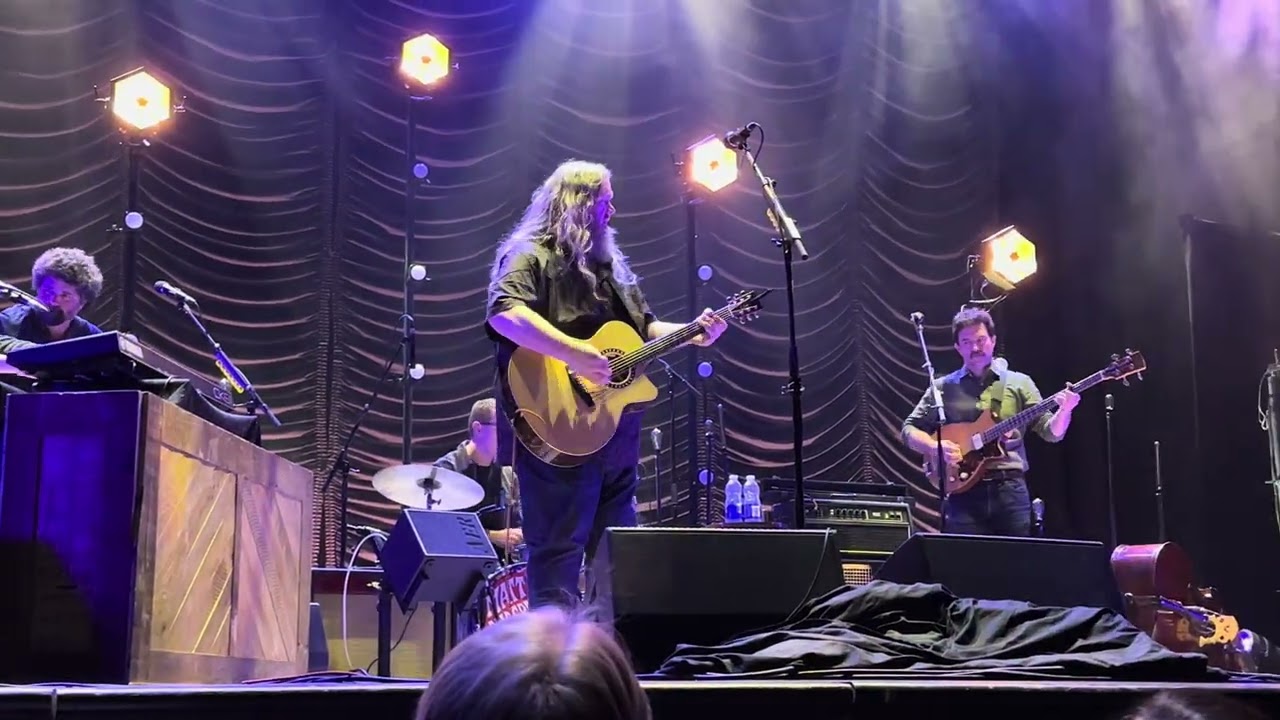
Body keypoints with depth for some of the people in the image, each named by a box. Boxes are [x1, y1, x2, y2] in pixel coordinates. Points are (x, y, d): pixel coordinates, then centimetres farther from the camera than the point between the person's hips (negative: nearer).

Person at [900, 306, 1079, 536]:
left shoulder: (1019, 383, 10)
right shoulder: (944, 387, 10)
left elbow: (1051, 432, 5)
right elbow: (909, 429, 10)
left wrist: (1064, 411, -16)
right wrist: (935, 447, -9)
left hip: (1010, 490, 1)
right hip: (963, 491, -1)